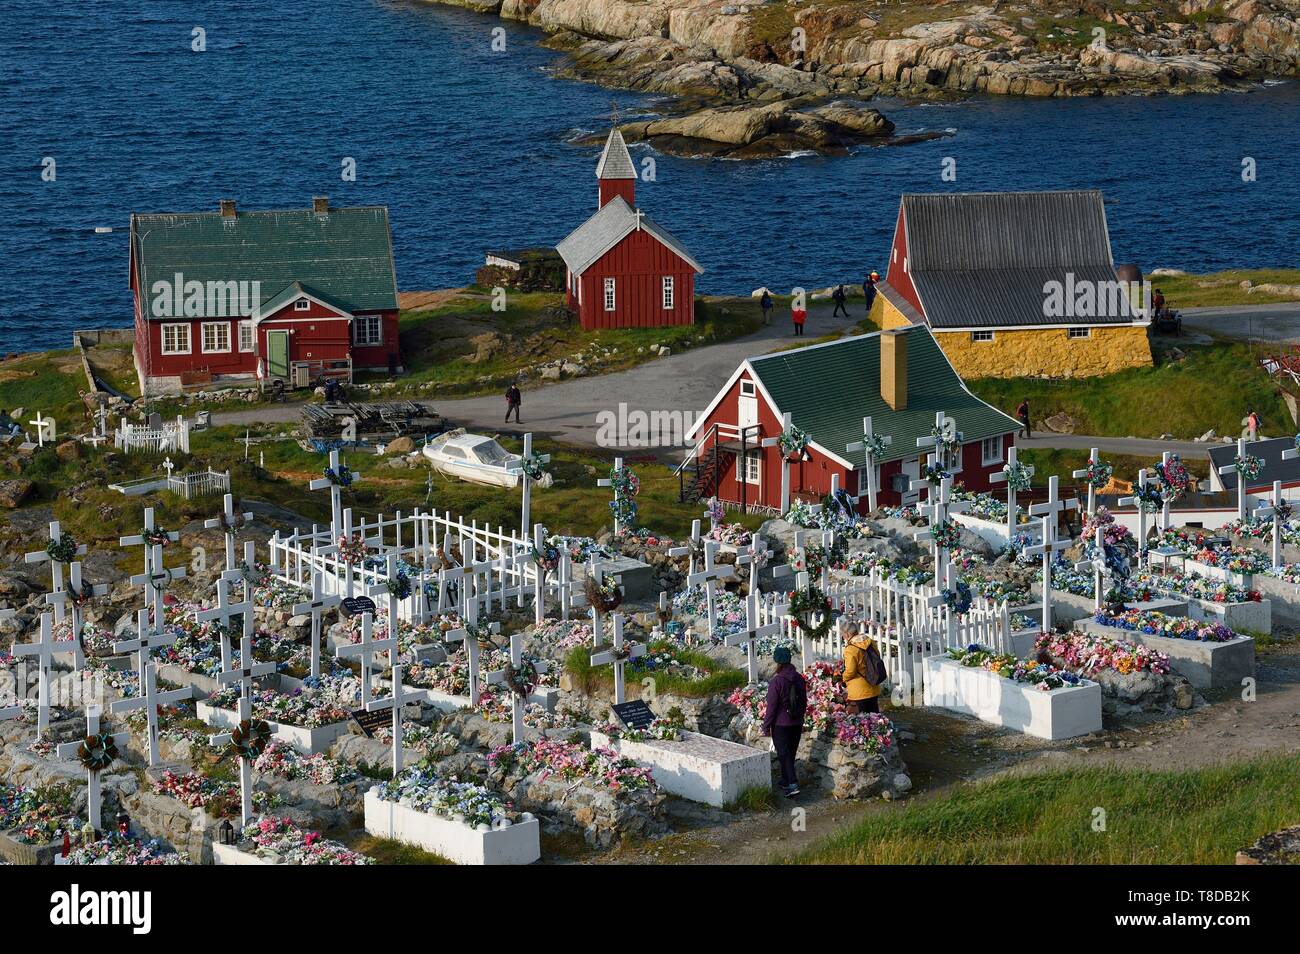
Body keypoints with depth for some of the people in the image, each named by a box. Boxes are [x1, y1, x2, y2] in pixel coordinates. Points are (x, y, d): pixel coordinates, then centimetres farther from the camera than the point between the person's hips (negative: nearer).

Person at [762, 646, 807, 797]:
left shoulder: (777, 681, -19)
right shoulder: (799, 679, 1)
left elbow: (772, 706, -15)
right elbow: (804, 701, 12)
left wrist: (766, 726, -7)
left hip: (781, 724, -6)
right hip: (797, 723, 6)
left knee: (784, 755, -3)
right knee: (790, 754, 18)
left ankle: (792, 784, -15)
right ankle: (786, 781, 30)